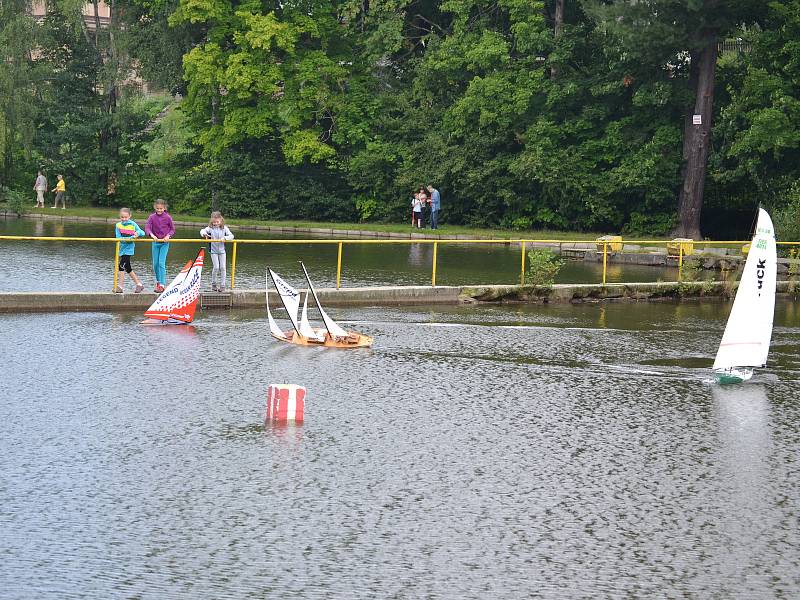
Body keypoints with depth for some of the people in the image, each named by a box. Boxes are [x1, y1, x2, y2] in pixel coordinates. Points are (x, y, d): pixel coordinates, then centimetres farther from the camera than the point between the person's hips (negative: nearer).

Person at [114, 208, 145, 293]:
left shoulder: (133, 224, -3)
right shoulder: (118, 225, 2)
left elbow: (142, 233, -2)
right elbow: (119, 238, -8)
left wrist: (138, 233, -25)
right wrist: (131, 238, -18)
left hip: (129, 248, -5)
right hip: (122, 248, 5)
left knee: (122, 266, -15)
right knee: (127, 268, 10)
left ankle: (120, 286, -10)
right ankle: (139, 284, 22)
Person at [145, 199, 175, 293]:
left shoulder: (167, 218, -6)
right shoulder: (152, 217, -3)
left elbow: (172, 229, 3)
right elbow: (147, 227, -13)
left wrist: (168, 236, -16)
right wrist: (152, 235, -32)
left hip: (164, 243, -3)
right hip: (155, 242, 3)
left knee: (161, 263, -13)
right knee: (155, 264, 7)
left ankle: (162, 285, -14)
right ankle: (158, 281, 27)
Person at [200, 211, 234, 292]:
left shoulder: (224, 228, -3)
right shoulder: (210, 228, -5)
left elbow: (231, 236, -6)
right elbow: (202, 230, -9)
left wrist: (224, 238, -24)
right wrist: (204, 234, -32)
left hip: (222, 250, 1)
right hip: (214, 251, -1)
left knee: (222, 267, -1)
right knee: (216, 267, -7)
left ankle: (222, 285, 6)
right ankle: (213, 284, 10)